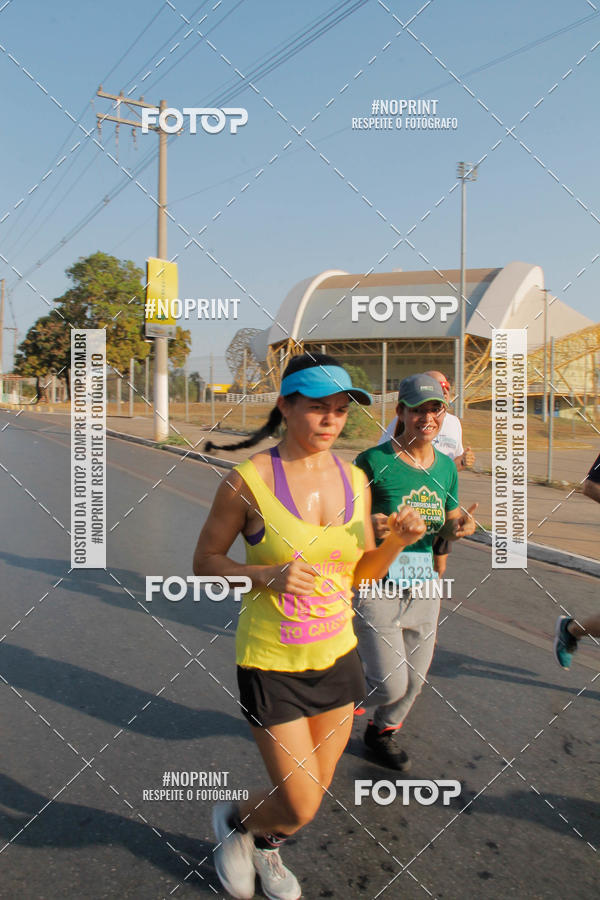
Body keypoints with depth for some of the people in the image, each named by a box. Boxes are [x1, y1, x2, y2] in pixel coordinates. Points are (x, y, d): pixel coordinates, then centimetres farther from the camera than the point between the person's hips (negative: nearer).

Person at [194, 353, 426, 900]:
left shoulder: (354, 480, -1)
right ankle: (233, 821, 38)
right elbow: (205, 562, -8)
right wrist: (267, 575, -24)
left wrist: (399, 541, -12)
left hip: (337, 655, 5)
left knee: (315, 793, 20)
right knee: (300, 807, 2)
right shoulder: (250, 478, -16)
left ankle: (266, 847, 54)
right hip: (272, 663, -5)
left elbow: (363, 572, 8)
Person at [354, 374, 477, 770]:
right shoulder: (374, 461, -14)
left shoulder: (446, 466, 3)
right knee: (390, 686, -4)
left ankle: (383, 731, 47)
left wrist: (461, 526, -9)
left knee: (414, 681, 17)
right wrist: (368, 526, -29)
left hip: (423, 588, 6)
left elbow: (448, 526, 14)